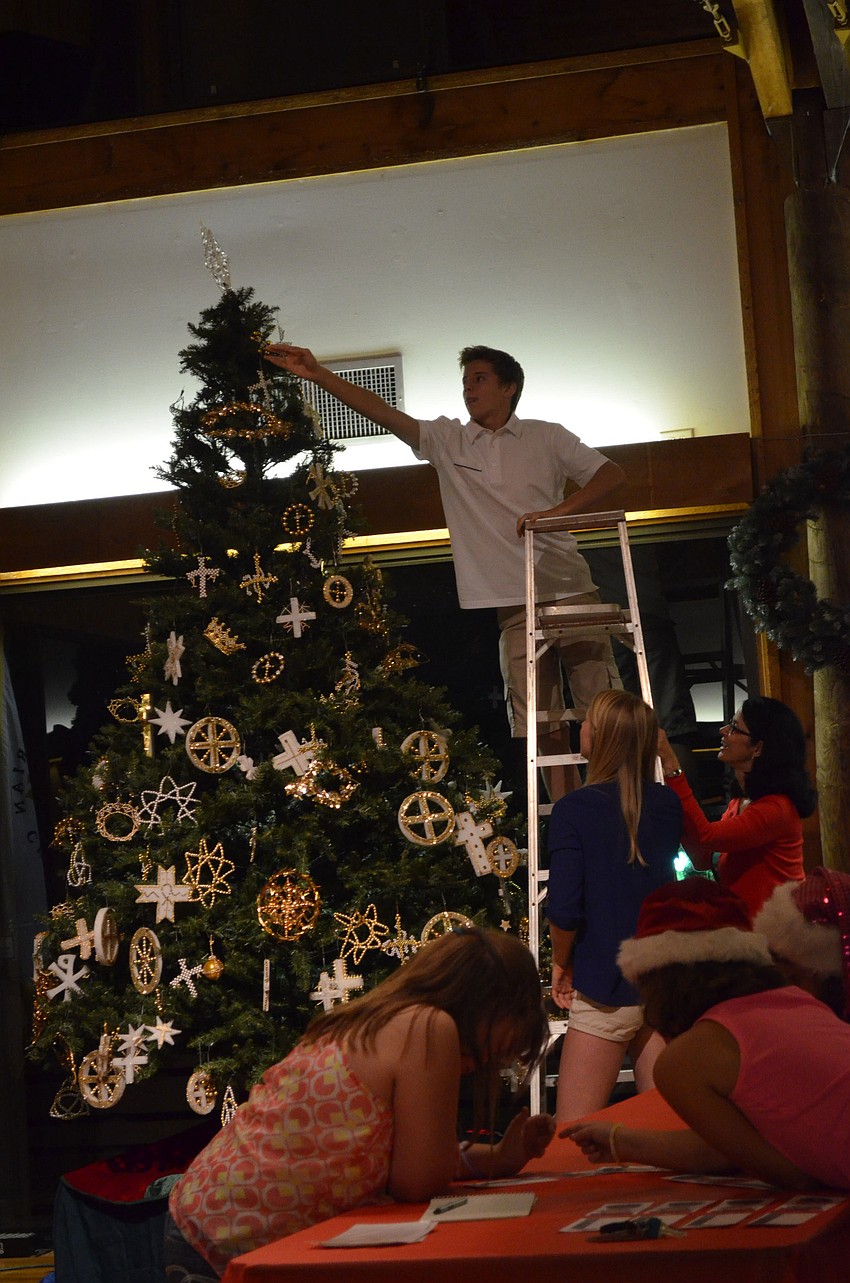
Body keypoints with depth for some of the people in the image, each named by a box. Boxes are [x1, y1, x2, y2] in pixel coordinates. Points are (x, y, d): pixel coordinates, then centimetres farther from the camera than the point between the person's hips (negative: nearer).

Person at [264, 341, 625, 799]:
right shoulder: (447, 440, 9)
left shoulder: (545, 437, 5)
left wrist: (559, 510, -13)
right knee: (541, 726, 0)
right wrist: (317, 375, -10)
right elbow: (385, 414, 0)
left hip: (571, 592, -2)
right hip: (515, 604, 2)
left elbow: (611, 473, 2)